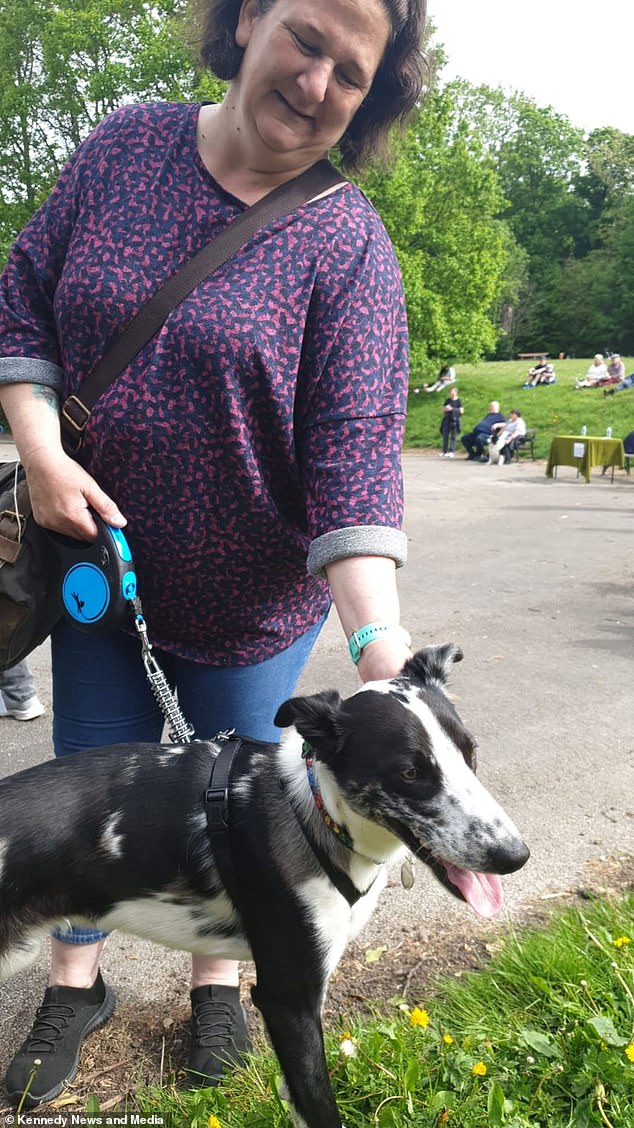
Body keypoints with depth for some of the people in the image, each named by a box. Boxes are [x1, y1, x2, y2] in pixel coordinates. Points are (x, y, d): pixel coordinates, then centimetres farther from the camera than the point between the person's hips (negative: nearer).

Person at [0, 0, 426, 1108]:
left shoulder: (348, 246, -15)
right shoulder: (126, 143, -3)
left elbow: (355, 447, -22)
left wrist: (379, 641, -33)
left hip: (250, 592, -2)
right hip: (99, 552, 3)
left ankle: (218, 980, 40)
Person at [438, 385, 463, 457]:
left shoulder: (458, 401, 2)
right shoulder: (448, 400, 14)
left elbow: (461, 411, -4)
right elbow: (443, 409, 19)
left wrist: (452, 409, -11)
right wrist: (446, 409, -4)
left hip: (454, 420, -4)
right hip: (447, 419, 4)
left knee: (453, 436, -6)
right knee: (445, 436, 2)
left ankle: (451, 451, -7)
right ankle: (445, 451, 7)